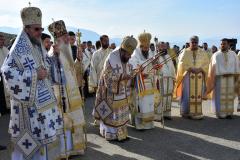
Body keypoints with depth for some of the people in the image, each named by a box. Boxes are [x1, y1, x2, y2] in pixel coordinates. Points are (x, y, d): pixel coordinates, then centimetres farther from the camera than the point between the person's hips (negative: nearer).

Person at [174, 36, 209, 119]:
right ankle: (186, 112, 8)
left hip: (199, 77, 2)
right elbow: (182, 63, -5)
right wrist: (190, 69, -17)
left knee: (198, 94, 3)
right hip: (188, 76, -2)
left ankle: (197, 112, 11)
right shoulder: (185, 52, 0)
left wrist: (200, 69, -13)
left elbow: (206, 63, 4)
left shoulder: (202, 52, 6)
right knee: (187, 94, -2)